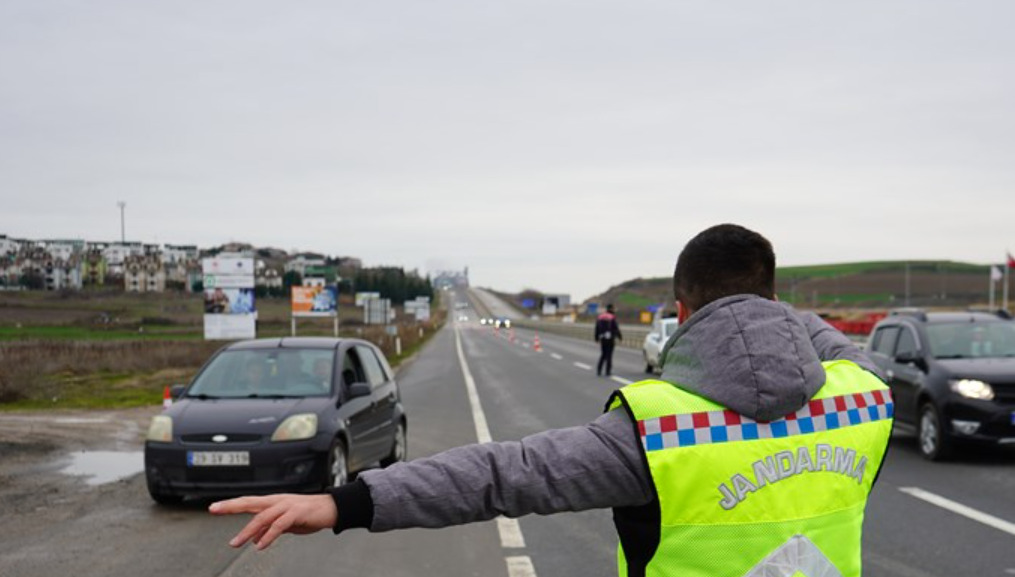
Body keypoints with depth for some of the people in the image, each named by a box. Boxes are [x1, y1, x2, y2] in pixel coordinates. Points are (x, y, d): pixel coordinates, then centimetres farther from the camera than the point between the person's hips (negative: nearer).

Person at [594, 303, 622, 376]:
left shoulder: (600, 317, 6)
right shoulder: (612, 318, -10)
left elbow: (597, 329, 10)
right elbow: (616, 328, -10)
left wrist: (597, 338, 17)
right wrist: (619, 337, 1)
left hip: (602, 338, 5)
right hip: (610, 338, -5)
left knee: (603, 354, 13)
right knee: (609, 355, 1)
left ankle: (598, 370, 4)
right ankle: (608, 371, 1)